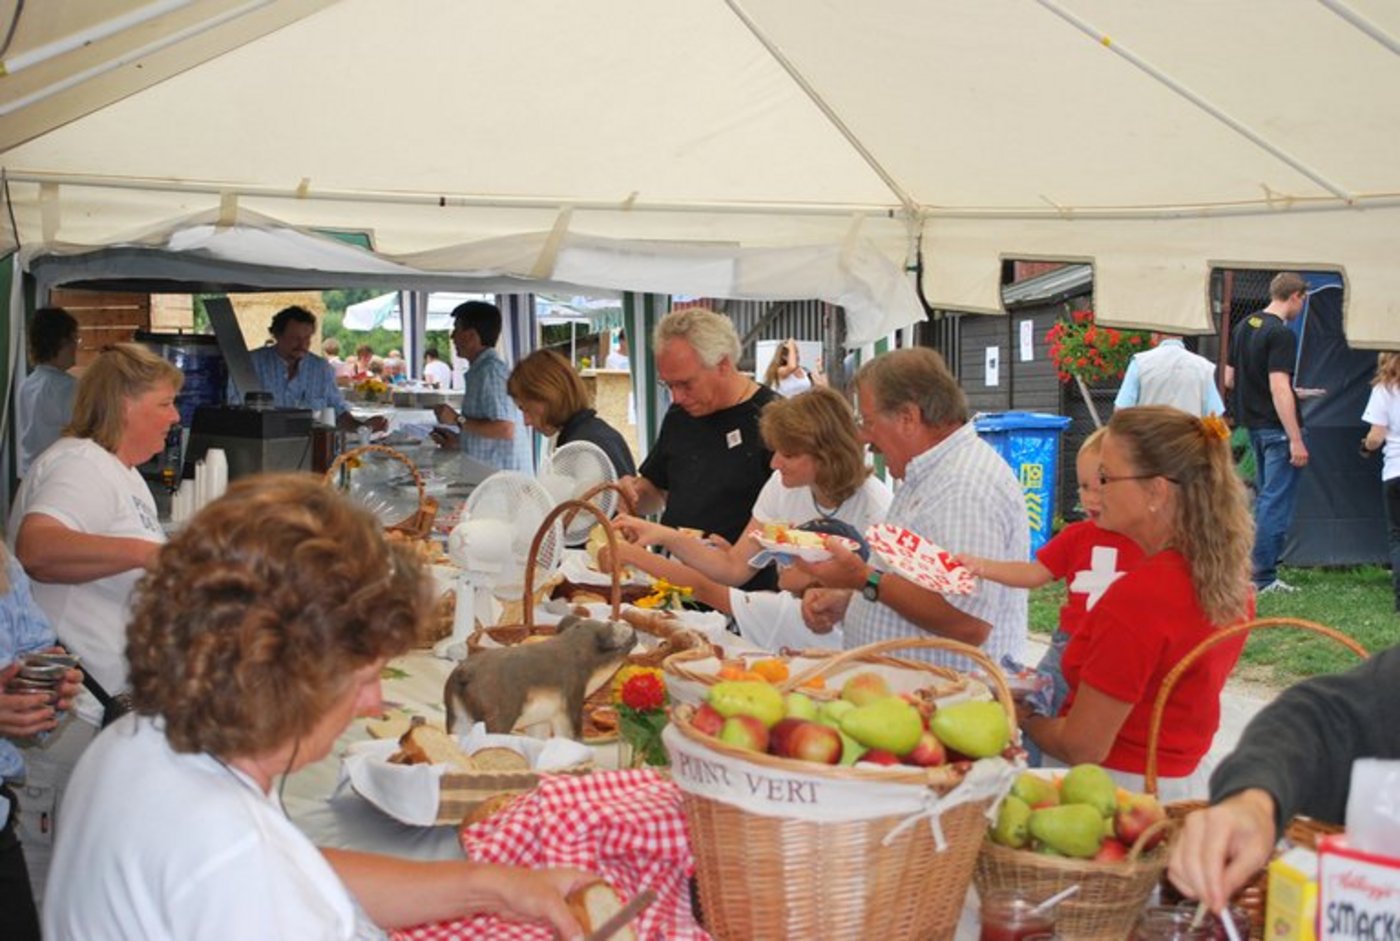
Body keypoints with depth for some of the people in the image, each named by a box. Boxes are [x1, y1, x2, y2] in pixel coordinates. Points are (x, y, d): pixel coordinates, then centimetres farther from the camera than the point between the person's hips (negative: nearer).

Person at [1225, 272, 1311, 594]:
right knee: (1277, 503, -4)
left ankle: (1258, 569, 24)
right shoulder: (1281, 334, -17)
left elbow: (1229, 380, 15)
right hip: (1278, 427, -9)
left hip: (1254, 424, 9)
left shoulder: (1243, 326, 10)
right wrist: (1296, 440, -23)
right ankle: (1264, 578, -2)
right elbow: (1279, 388, -24)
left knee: (1266, 498, 19)